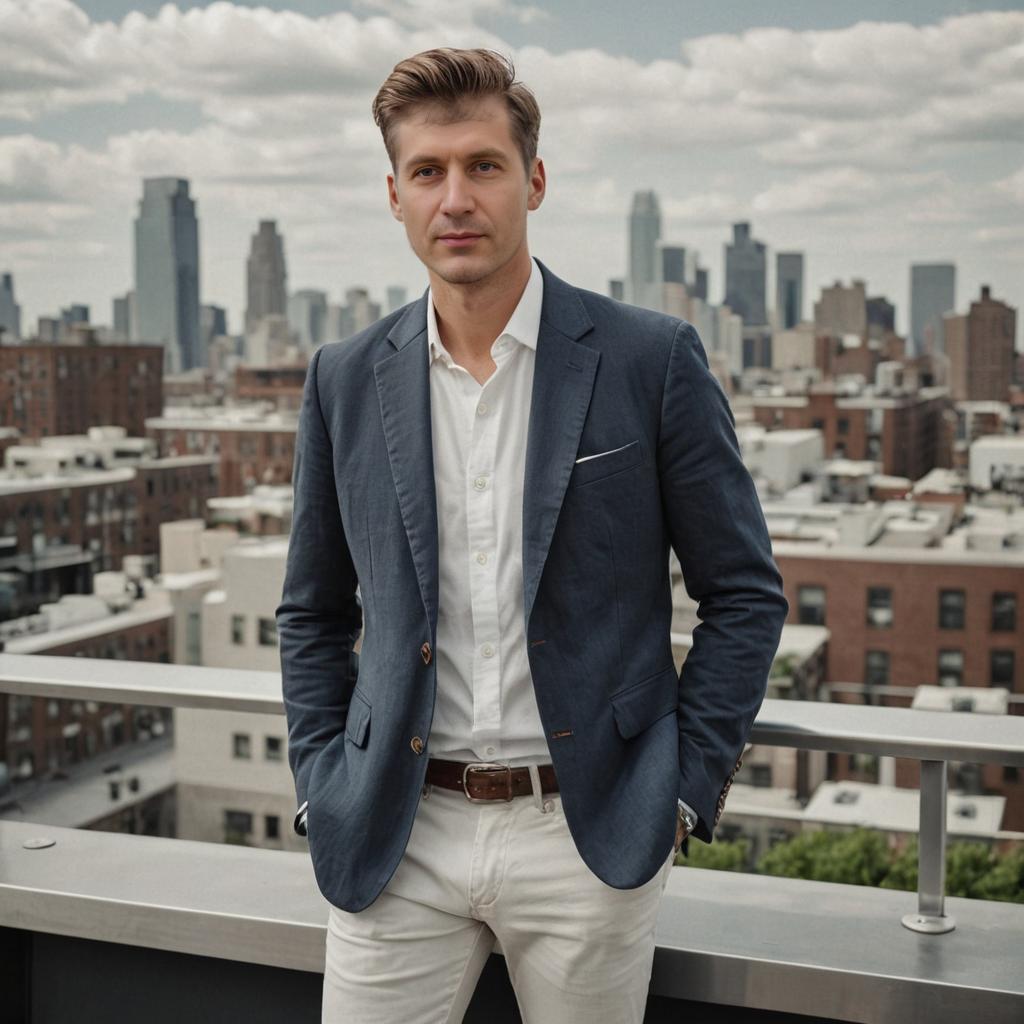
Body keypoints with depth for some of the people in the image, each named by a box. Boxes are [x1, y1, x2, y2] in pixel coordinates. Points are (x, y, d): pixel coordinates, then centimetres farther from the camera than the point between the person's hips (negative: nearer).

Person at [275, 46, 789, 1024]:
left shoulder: (651, 358, -6)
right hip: (398, 838, 2)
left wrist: (684, 792, -4)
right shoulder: (345, 379, 3)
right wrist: (322, 792, 5)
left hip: (589, 833, -2)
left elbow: (745, 595, 0)